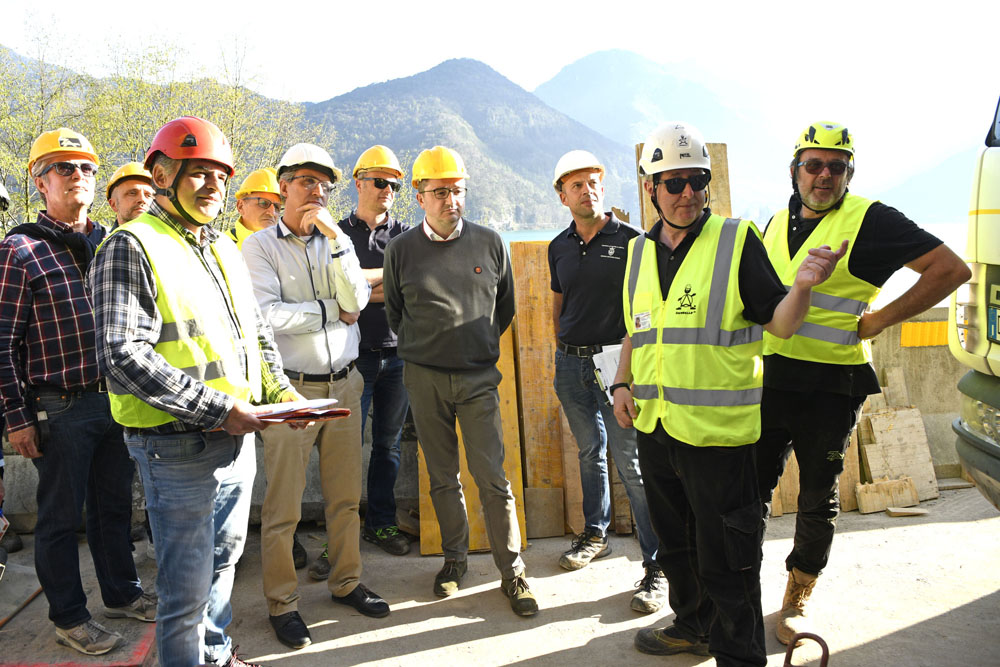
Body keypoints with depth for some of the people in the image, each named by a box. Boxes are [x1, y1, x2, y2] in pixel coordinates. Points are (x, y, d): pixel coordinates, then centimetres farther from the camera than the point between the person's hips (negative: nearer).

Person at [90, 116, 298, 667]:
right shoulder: (131, 247, -11)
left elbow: (256, 332, 22)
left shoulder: (225, 249, 14)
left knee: (223, 558, 23)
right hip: (178, 449, -8)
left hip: (239, 435, 8)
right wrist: (217, 408, -22)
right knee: (188, 588, 3)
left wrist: (281, 392, 6)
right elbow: (122, 357, -21)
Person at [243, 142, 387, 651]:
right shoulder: (260, 246, -3)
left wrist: (334, 237, -12)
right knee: (283, 507, 3)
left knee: (346, 496, 13)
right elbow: (266, 316, -16)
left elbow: (357, 301, -6)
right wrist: (332, 311, -7)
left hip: (344, 384, 4)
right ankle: (281, 604, 17)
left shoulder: (338, 241, 10)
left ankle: (346, 582, 30)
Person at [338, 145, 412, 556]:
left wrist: (364, 287, -10)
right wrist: (390, 275, -7)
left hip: (398, 353, 3)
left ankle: (381, 523, 21)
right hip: (356, 355, -3)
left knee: (388, 443, 10)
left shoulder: (403, 235, 11)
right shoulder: (340, 234, 5)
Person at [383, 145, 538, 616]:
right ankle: (454, 558, 26)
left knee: (492, 477, -2)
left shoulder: (489, 243, 3)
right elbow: (394, 313, 14)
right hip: (424, 378, 1)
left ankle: (512, 571, 9)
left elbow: (505, 306, 15)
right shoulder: (401, 249, 1)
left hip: (478, 377, -1)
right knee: (442, 477, 10)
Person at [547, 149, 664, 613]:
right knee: (589, 453, 17)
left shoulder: (630, 240, -4)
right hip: (570, 364, 5)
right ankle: (595, 534, 35)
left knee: (632, 464, -6)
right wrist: (564, 352, 14)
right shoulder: (559, 247, 10)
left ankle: (656, 566, 1)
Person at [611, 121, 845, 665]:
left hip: (716, 429, -6)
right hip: (653, 424, 6)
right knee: (675, 543, 22)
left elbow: (778, 323, -9)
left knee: (724, 559, 3)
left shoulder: (735, 240, -6)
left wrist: (802, 285, -29)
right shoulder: (640, 252, 11)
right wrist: (623, 383, 7)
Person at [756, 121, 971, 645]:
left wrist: (880, 320, -10)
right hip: (773, 378, 4)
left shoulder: (870, 220, -6)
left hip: (833, 385, -4)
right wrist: (759, 335, 10)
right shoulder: (777, 225, 11)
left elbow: (951, 269, -9)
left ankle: (796, 601, 25)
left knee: (818, 500, 9)